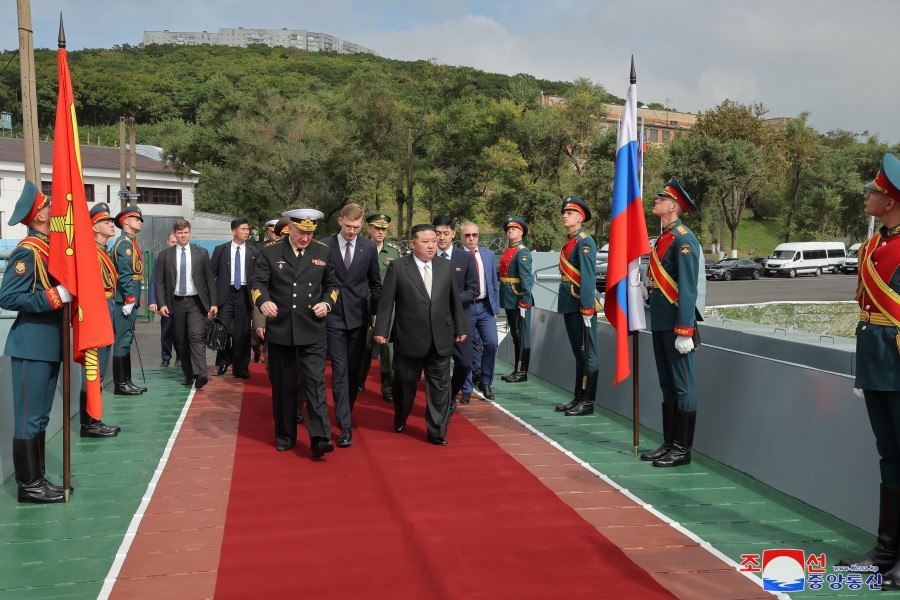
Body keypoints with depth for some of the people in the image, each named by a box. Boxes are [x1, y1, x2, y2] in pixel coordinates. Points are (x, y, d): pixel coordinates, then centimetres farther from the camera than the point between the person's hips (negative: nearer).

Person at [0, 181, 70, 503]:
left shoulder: (50, 248, 12)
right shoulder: (28, 252, -14)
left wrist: (67, 294, 4)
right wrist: (55, 297, -21)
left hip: (50, 345, 9)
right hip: (32, 347, -9)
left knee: (40, 416, 14)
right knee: (29, 418, -1)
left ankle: (37, 480, 22)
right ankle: (29, 485, 7)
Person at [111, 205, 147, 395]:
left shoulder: (131, 243, 19)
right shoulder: (125, 242, -11)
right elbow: (125, 274, -18)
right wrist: (129, 300, -21)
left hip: (130, 301, 10)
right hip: (125, 300, -10)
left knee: (126, 341, 13)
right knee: (122, 341, -5)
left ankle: (127, 381, 19)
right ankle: (120, 385, 0)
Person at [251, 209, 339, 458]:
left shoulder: (324, 252, 6)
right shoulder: (270, 252, 2)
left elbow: (332, 285, 14)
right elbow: (257, 283, -2)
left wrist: (327, 302, -5)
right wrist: (263, 301, -23)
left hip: (312, 331, 0)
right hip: (280, 330, 0)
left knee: (316, 382, -8)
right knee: (283, 386, 9)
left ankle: (319, 438, -9)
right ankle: (285, 437, 22)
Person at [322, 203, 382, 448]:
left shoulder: (369, 247, 2)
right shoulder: (324, 246, -5)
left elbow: (375, 283, 11)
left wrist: (376, 312, 10)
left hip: (358, 317, 3)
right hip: (333, 317, -3)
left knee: (354, 370, 10)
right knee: (339, 371, -6)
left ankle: (346, 414, 27)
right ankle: (345, 426, -6)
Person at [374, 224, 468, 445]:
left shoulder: (446, 266, 6)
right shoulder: (397, 267, -4)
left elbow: (455, 300, 11)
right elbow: (386, 301, -4)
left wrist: (461, 327, 13)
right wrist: (381, 330, -7)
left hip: (440, 339, 3)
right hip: (409, 338, -2)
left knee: (440, 386, 4)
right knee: (405, 383, 13)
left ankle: (437, 432, 14)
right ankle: (400, 421, 38)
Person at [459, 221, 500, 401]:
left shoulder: (488, 255, 10)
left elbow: (494, 283, 13)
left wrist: (495, 308, 9)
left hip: (485, 306, 3)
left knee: (491, 343, -9)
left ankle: (485, 382, 10)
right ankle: (467, 389, 16)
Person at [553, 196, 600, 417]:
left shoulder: (584, 241, -11)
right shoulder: (568, 242, 16)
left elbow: (588, 276, -18)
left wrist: (587, 308, -22)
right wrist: (565, 303, 17)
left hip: (581, 305, -9)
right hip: (569, 305, 9)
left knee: (587, 354, -1)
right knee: (578, 353, 15)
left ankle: (588, 402, 5)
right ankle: (578, 398, 24)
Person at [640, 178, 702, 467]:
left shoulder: (683, 238, -13)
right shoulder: (663, 238, 15)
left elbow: (688, 288, -19)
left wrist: (685, 331, -23)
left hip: (676, 324, -9)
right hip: (660, 322, 9)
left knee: (682, 386, 0)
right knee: (667, 386, 14)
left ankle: (682, 450, 8)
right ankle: (669, 444, 23)